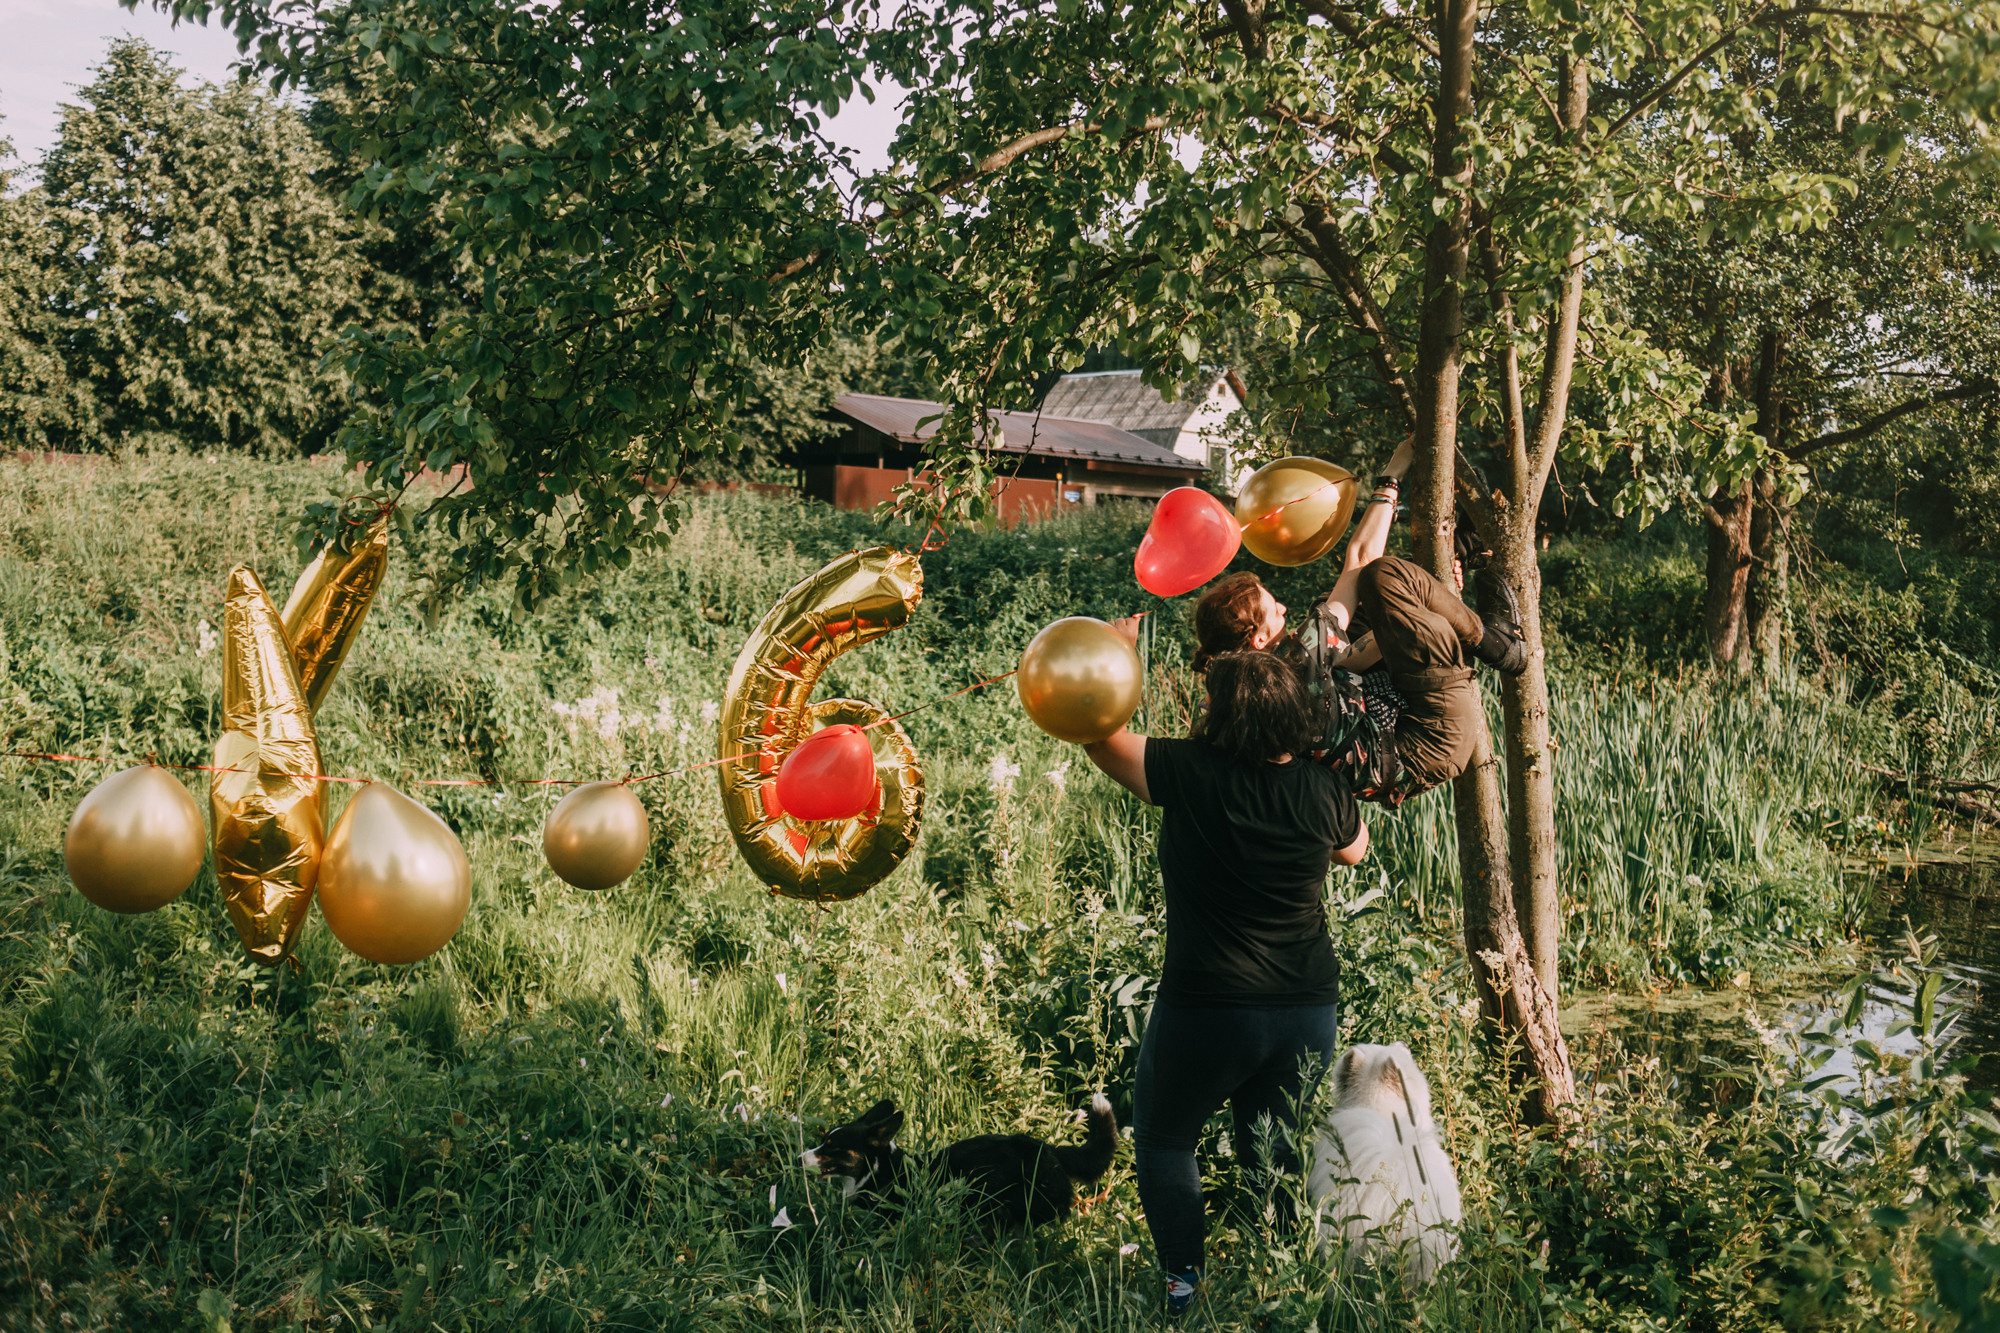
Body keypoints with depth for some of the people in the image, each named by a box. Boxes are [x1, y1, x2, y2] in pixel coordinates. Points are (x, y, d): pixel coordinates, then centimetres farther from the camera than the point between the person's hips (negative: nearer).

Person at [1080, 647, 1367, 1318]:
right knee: (1272, 1149, 22)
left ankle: (1185, 1283, 12)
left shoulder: (1190, 773, -17)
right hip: (1309, 1012, 4)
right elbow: (1355, 849, 18)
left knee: (1163, 1141, 17)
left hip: (1208, 1011, -4)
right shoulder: (1323, 790, -5)